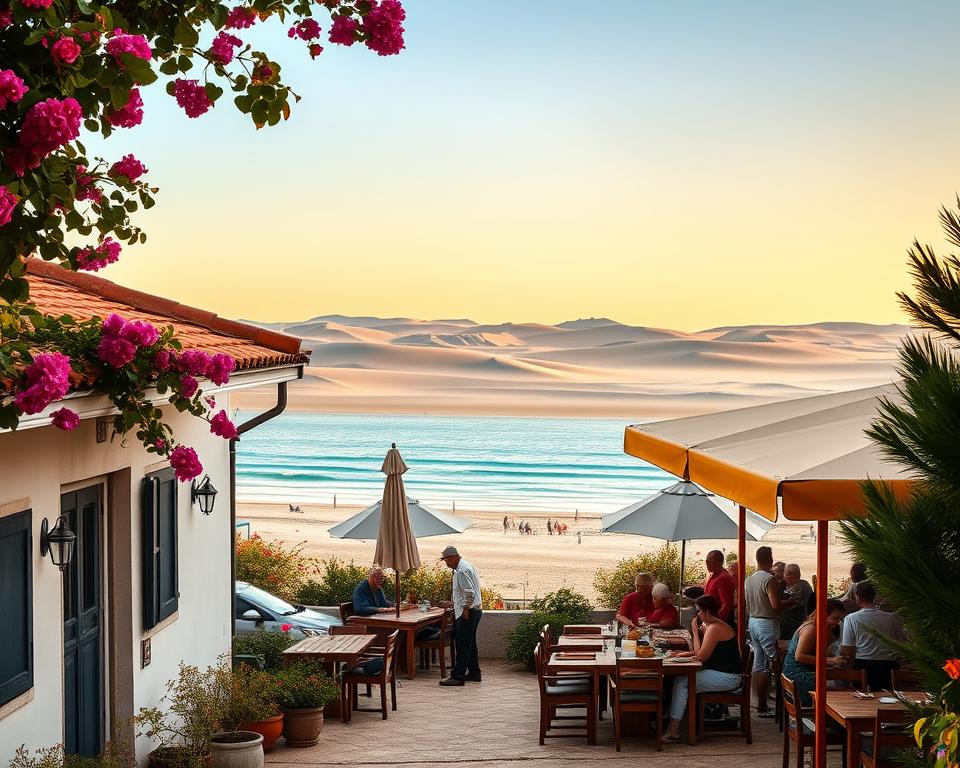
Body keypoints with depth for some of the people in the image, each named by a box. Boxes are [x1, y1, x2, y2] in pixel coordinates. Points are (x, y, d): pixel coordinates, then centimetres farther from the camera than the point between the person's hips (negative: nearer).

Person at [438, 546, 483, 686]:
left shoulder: (462, 571, -18)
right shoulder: (462, 567, 16)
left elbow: (469, 593, -24)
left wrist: (465, 610, -20)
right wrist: (453, 604, 25)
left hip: (467, 613, -11)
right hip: (471, 611, 11)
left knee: (463, 645, -10)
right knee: (469, 644, 17)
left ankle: (457, 676, -10)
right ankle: (473, 673, 23)